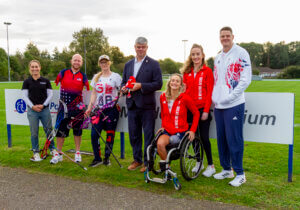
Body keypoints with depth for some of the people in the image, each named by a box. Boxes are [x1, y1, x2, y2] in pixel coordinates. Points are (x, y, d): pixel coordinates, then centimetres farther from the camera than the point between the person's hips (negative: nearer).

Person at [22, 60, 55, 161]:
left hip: (45, 109, 1)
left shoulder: (45, 81, 5)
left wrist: (43, 105, -10)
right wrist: (32, 106, -12)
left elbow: (50, 94, 2)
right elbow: (25, 96, 0)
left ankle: (52, 148, 25)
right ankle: (36, 153, 16)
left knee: (49, 130, 7)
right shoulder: (27, 82, 4)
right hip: (32, 111, 0)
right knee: (34, 133, 4)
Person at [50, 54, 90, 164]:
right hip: (64, 106, 0)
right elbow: (56, 84, 10)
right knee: (60, 128, 2)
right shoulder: (63, 72, 4)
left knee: (77, 129, 6)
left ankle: (77, 153, 20)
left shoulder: (83, 76, 4)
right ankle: (58, 154, 15)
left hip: (77, 107, 0)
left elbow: (88, 91, 5)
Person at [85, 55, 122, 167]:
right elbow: (94, 94, 15)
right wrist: (89, 108, 8)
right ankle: (97, 158, 8)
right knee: (94, 134, -5)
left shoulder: (116, 76, 3)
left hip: (112, 109, -3)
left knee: (110, 133, 2)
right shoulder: (96, 77, 14)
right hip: (99, 109, 3)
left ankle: (107, 158, 16)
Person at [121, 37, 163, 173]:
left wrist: (141, 86, -19)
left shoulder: (153, 64, -2)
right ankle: (137, 159, 27)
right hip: (132, 104, 5)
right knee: (134, 134, 12)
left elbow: (158, 84, -9)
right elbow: (124, 81, 20)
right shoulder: (128, 64, 15)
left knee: (148, 135, 2)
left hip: (147, 105, -5)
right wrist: (124, 88, -3)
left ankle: (148, 161, 15)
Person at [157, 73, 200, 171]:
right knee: (159, 143, -27)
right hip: (167, 130, 4)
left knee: (161, 142, -28)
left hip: (180, 131, -3)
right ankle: (165, 167, -5)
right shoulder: (163, 97, 5)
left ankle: (164, 163, -2)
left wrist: (192, 130, -1)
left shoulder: (185, 98, -7)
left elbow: (196, 113, 3)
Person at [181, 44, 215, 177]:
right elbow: (184, 90, 11)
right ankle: (199, 162, 26)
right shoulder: (187, 72, 10)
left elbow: (210, 92, -7)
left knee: (204, 137, -1)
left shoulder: (207, 71, -4)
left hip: (202, 109, -4)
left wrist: (206, 111, -12)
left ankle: (211, 166, 12)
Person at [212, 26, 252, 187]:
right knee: (221, 139, 11)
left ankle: (240, 173, 7)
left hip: (234, 105, -7)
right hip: (218, 106, 7)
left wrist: (229, 97, -15)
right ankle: (226, 169, 24)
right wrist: (215, 97, 8)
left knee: (234, 139, -5)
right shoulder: (218, 57, 17)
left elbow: (245, 80, -10)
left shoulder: (241, 53, -4)